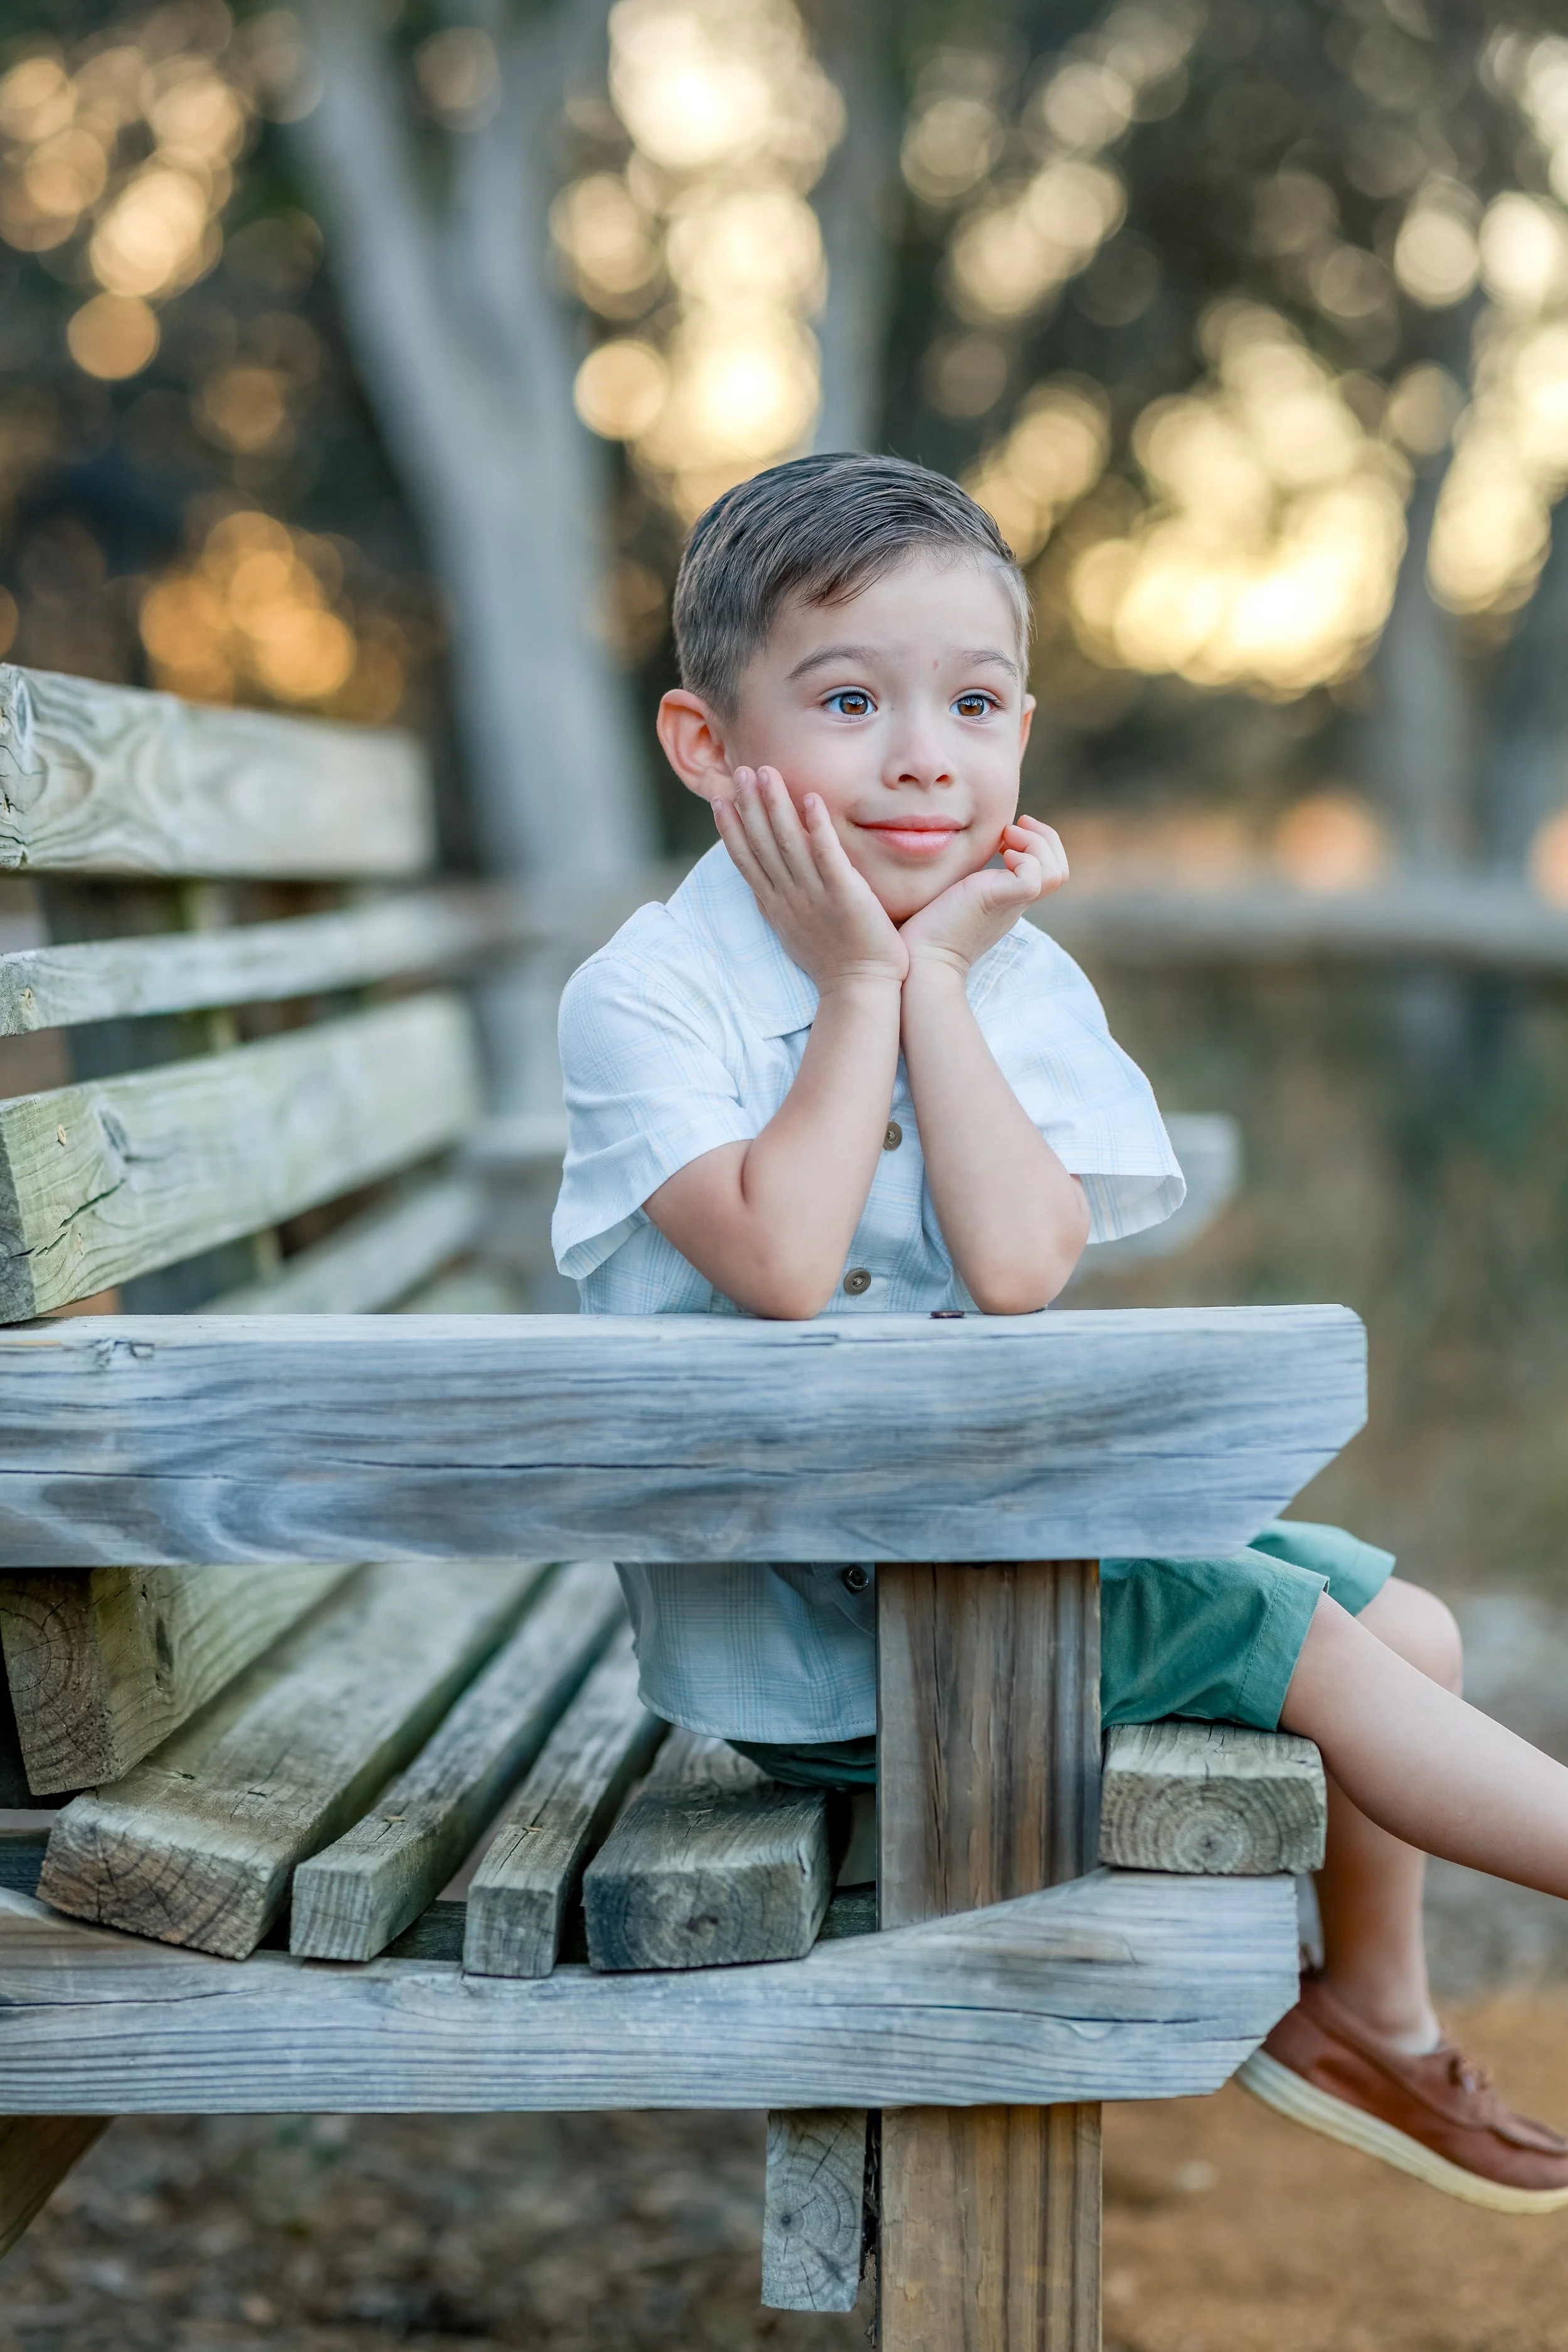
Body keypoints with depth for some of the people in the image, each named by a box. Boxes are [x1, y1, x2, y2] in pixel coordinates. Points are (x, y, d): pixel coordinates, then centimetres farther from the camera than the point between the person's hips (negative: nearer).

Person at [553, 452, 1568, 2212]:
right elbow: (782, 1267, -28)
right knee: (1297, 1639, -13)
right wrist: (860, 985, -19)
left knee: (1405, 1622, 8)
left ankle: (1365, 2014, 27)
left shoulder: (1021, 981, 2)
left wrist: (935, 975, -16)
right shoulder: (647, 996, -13)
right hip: (798, 1612, -7)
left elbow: (1017, 1267, -16)